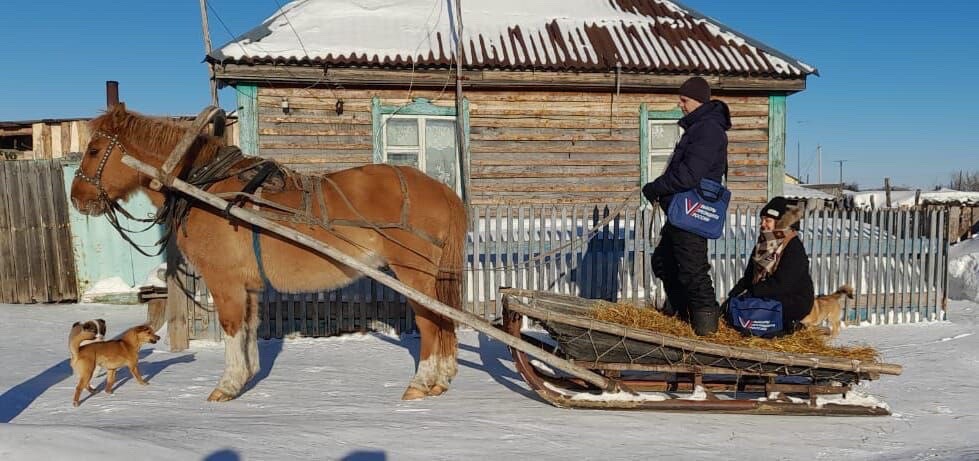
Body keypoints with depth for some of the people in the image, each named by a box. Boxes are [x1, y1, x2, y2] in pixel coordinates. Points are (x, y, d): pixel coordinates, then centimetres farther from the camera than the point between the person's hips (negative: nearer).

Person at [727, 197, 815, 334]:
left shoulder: (794, 248, -17)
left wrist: (751, 292, -27)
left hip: (796, 302, -8)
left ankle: (788, 326, -6)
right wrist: (734, 294, -8)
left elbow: (781, 284, -25)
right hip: (771, 297, 8)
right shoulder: (763, 244, 9)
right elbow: (749, 275, 8)